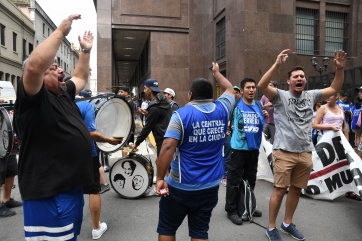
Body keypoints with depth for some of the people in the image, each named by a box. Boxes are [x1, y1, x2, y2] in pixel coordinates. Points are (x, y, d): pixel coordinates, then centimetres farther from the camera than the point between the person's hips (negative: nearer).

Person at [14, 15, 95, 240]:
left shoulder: (63, 94, 12)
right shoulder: (33, 98, -14)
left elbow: (81, 78, 28)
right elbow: (34, 66, -33)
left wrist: (86, 50, 23)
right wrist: (60, 32, -25)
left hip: (72, 186, 9)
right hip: (50, 194, -9)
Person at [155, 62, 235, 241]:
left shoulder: (182, 114, -12)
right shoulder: (222, 109, 0)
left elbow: (168, 147, -21)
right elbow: (230, 90, 21)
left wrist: (160, 178, -15)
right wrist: (216, 72, 36)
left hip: (181, 186, -4)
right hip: (210, 186, 4)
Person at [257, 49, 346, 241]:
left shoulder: (311, 96, 11)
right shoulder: (280, 96, -5)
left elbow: (334, 89, 14)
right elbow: (261, 85, -20)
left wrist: (339, 69, 0)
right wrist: (277, 64, -28)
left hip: (305, 153, 6)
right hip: (284, 152, -5)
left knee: (296, 189, 15)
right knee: (280, 190, -1)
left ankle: (287, 224, 33)